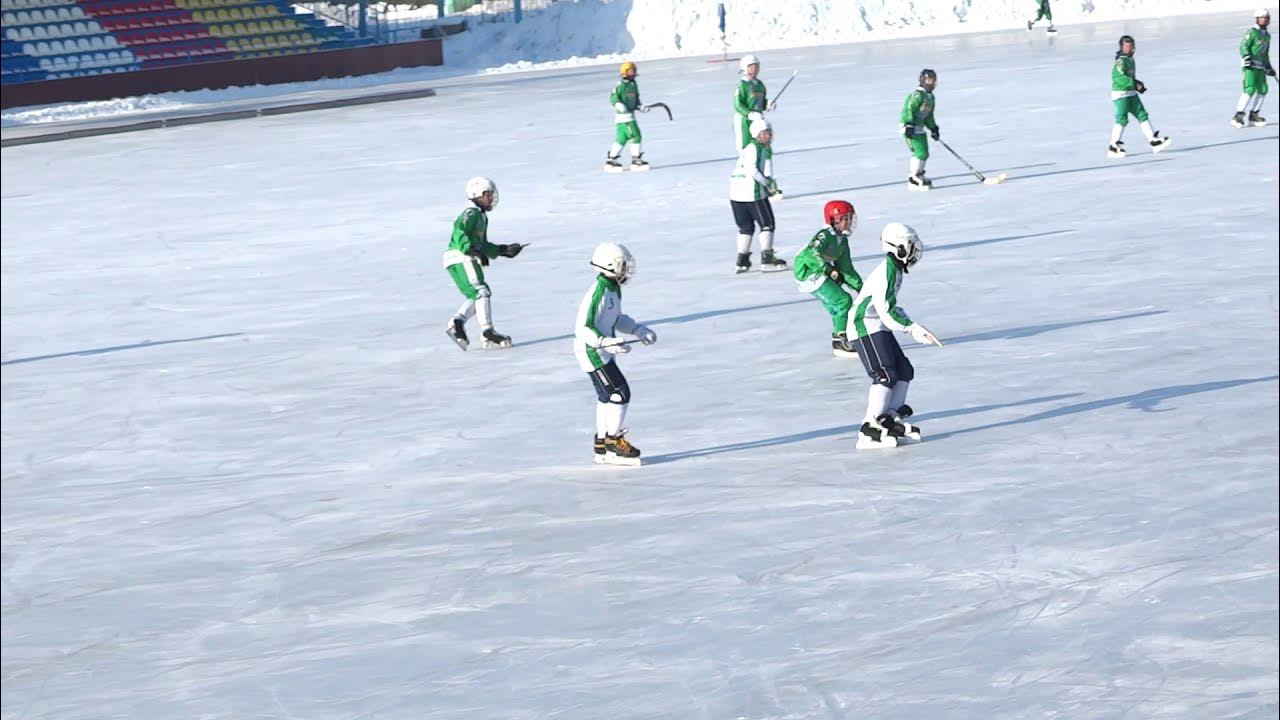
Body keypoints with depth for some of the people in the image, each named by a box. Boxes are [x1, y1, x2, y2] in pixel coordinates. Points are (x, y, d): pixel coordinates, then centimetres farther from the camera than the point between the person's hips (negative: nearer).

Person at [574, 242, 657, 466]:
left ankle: (602, 446, 23)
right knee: (620, 394, -10)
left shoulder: (614, 288, 6)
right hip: (591, 352, -10)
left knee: (607, 397, 15)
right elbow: (583, 329, -27)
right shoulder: (598, 292, -25)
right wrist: (606, 343, -35)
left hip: (604, 351, 10)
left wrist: (638, 330, 16)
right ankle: (614, 440, 0)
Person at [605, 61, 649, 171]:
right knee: (635, 136, -8)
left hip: (630, 114, 9)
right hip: (624, 116, -9)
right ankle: (636, 160, -2)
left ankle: (610, 160, 17)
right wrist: (618, 104, -31)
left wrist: (640, 107, 6)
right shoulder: (621, 85, -11)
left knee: (622, 138, 11)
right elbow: (613, 97, -14)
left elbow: (636, 100, 21)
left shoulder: (633, 85, 14)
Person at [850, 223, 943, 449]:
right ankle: (870, 430, -21)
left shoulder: (895, 269, 14)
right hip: (867, 328, -10)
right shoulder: (887, 272, -19)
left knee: (904, 371, 9)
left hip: (879, 328, 10)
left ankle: (892, 419, 13)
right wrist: (913, 328, -22)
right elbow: (887, 313, -24)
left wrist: (913, 326, 20)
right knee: (885, 375, -18)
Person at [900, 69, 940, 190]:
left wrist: (933, 128, 26)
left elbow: (929, 116, 26)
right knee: (921, 153, -13)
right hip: (910, 126, -10)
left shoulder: (930, 97, 15)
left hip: (919, 127, 10)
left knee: (924, 153, 13)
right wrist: (909, 125, -28)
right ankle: (914, 178, -5)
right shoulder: (917, 95, -16)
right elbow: (908, 109, -22)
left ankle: (919, 177, 26)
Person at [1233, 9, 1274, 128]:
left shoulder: (1267, 35, 18)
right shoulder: (1252, 32, -6)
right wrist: (1246, 57, -29)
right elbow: (1243, 46, -13)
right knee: (1250, 89, -17)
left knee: (1262, 89, 4)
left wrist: (1269, 67, 27)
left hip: (1260, 66, 8)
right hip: (1250, 65, -8)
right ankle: (1238, 116, -16)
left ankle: (1254, 115, 16)